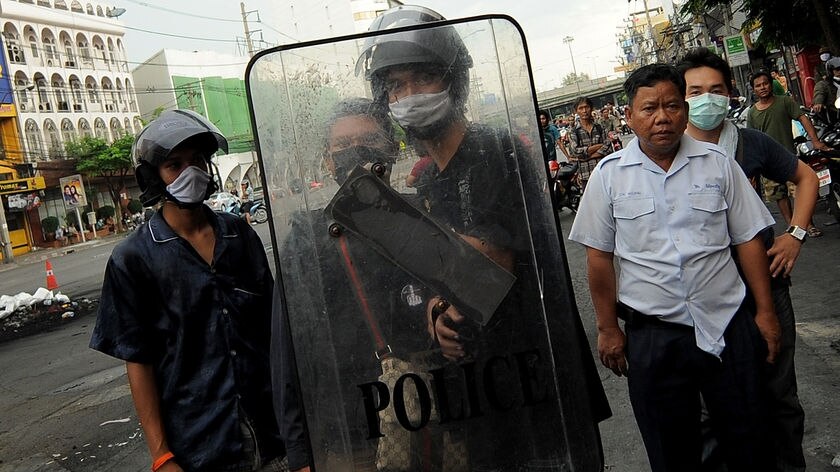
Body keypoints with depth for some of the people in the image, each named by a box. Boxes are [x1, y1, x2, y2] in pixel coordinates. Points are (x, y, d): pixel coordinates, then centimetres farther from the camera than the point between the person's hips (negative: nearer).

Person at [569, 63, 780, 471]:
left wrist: (765, 311, 3)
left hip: (728, 325, 1)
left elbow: (748, 239, 6)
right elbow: (599, 256, 1)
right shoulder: (609, 174, -1)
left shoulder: (718, 164, 3)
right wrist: (608, 329, 0)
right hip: (653, 336, -1)